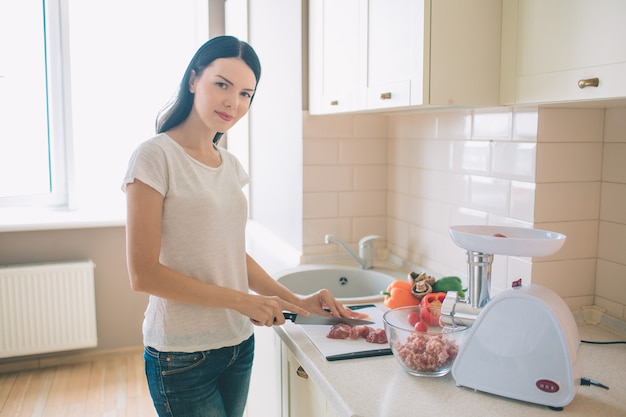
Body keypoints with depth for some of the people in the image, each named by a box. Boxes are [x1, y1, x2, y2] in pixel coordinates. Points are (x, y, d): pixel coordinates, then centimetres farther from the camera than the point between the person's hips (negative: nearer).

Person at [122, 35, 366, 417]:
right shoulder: (156, 156, -13)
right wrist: (242, 300, -17)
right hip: (183, 355, -6)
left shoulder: (231, 166, 6)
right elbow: (143, 274, -17)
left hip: (239, 344, 6)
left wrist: (297, 301, 2)